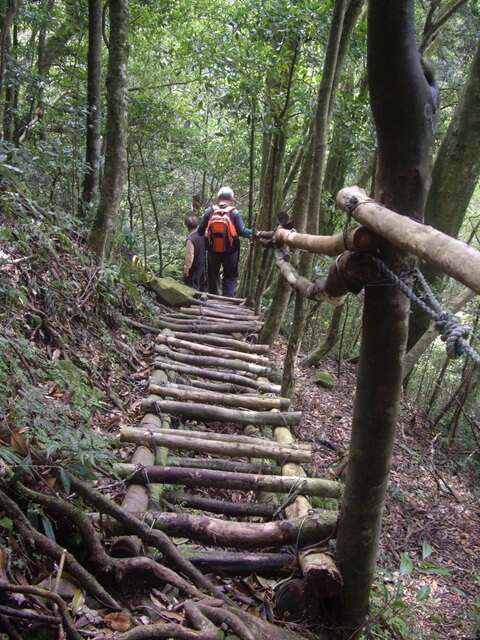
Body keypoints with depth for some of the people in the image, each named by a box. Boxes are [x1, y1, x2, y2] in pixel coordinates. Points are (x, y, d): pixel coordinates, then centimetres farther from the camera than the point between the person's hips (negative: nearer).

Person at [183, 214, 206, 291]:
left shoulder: (190, 239, -24)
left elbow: (189, 256, -21)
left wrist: (186, 268, -14)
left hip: (194, 268, -7)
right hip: (202, 266, 7)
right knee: (201, 287, 19)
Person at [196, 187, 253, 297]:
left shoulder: (209, 211, -4)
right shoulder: (234, 213, -9)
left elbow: (200, 231, -1)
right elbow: (242, 231, -11)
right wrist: (255, 233, 5)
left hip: (213, 250, 2)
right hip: (230, 251, -2)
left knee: (213, 276, 18)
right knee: (230, 277, 11)